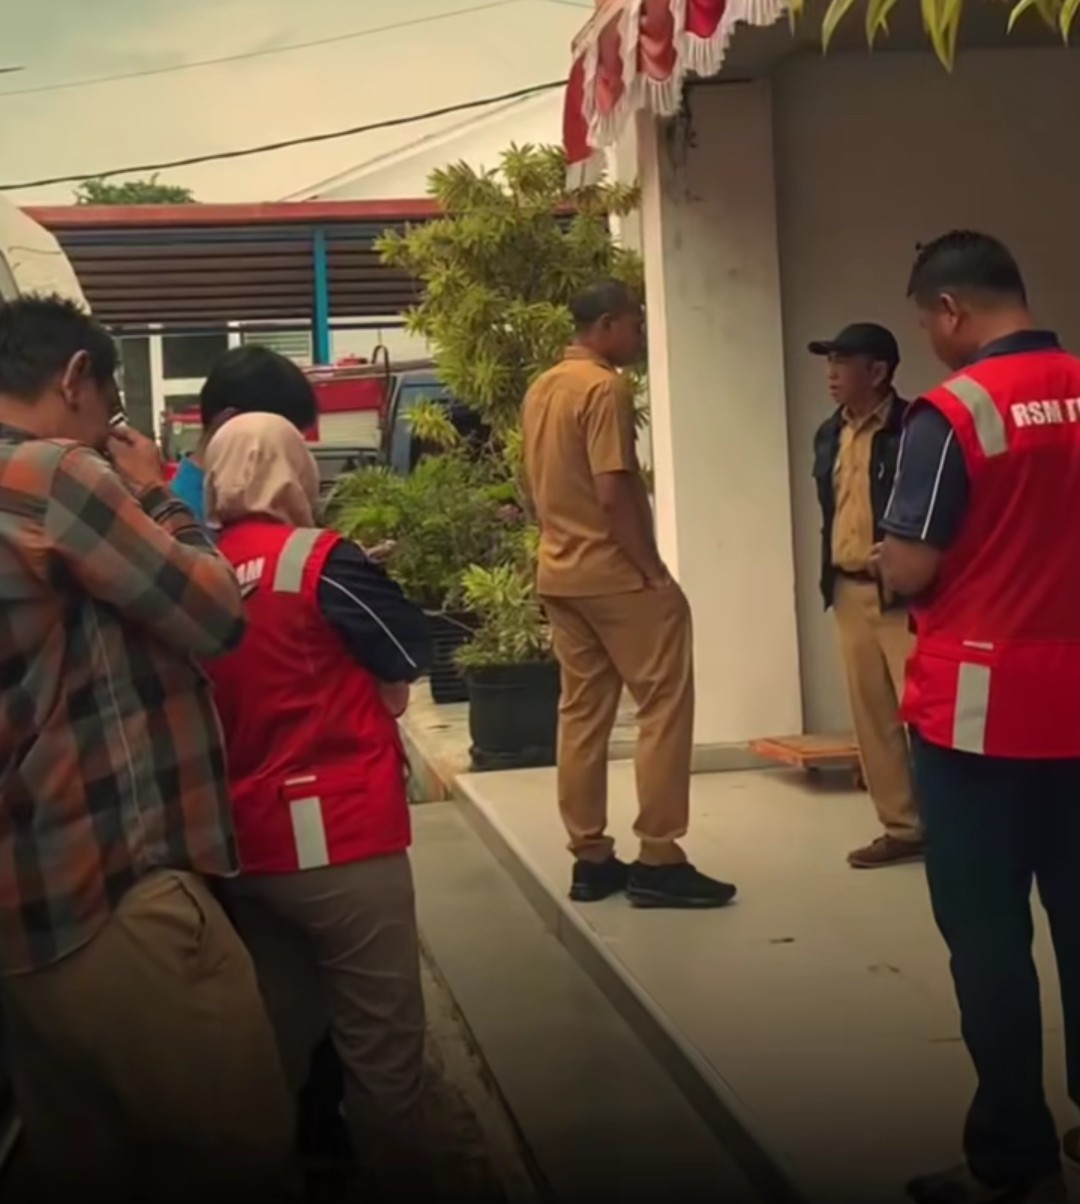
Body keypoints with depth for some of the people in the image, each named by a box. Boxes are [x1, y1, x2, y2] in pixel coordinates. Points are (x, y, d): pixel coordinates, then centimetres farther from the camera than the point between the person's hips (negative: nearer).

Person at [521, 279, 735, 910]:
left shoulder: (541, 390, 13)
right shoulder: (605, 387, -14)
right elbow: (614, 493, -20)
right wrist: (654, 570, -15)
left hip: (560, 572, 9)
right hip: (614, 572, -9)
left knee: (582, 712, 10)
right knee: (664, 703, -3)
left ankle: (591, 857, 13)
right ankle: (658, 858, -4)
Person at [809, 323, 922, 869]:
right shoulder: (830, 434, 13)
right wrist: (829, 579, 15)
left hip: (901, 593, -7)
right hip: (849, 592, 7)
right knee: (871, 717, 10)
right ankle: (902, 827, 19)